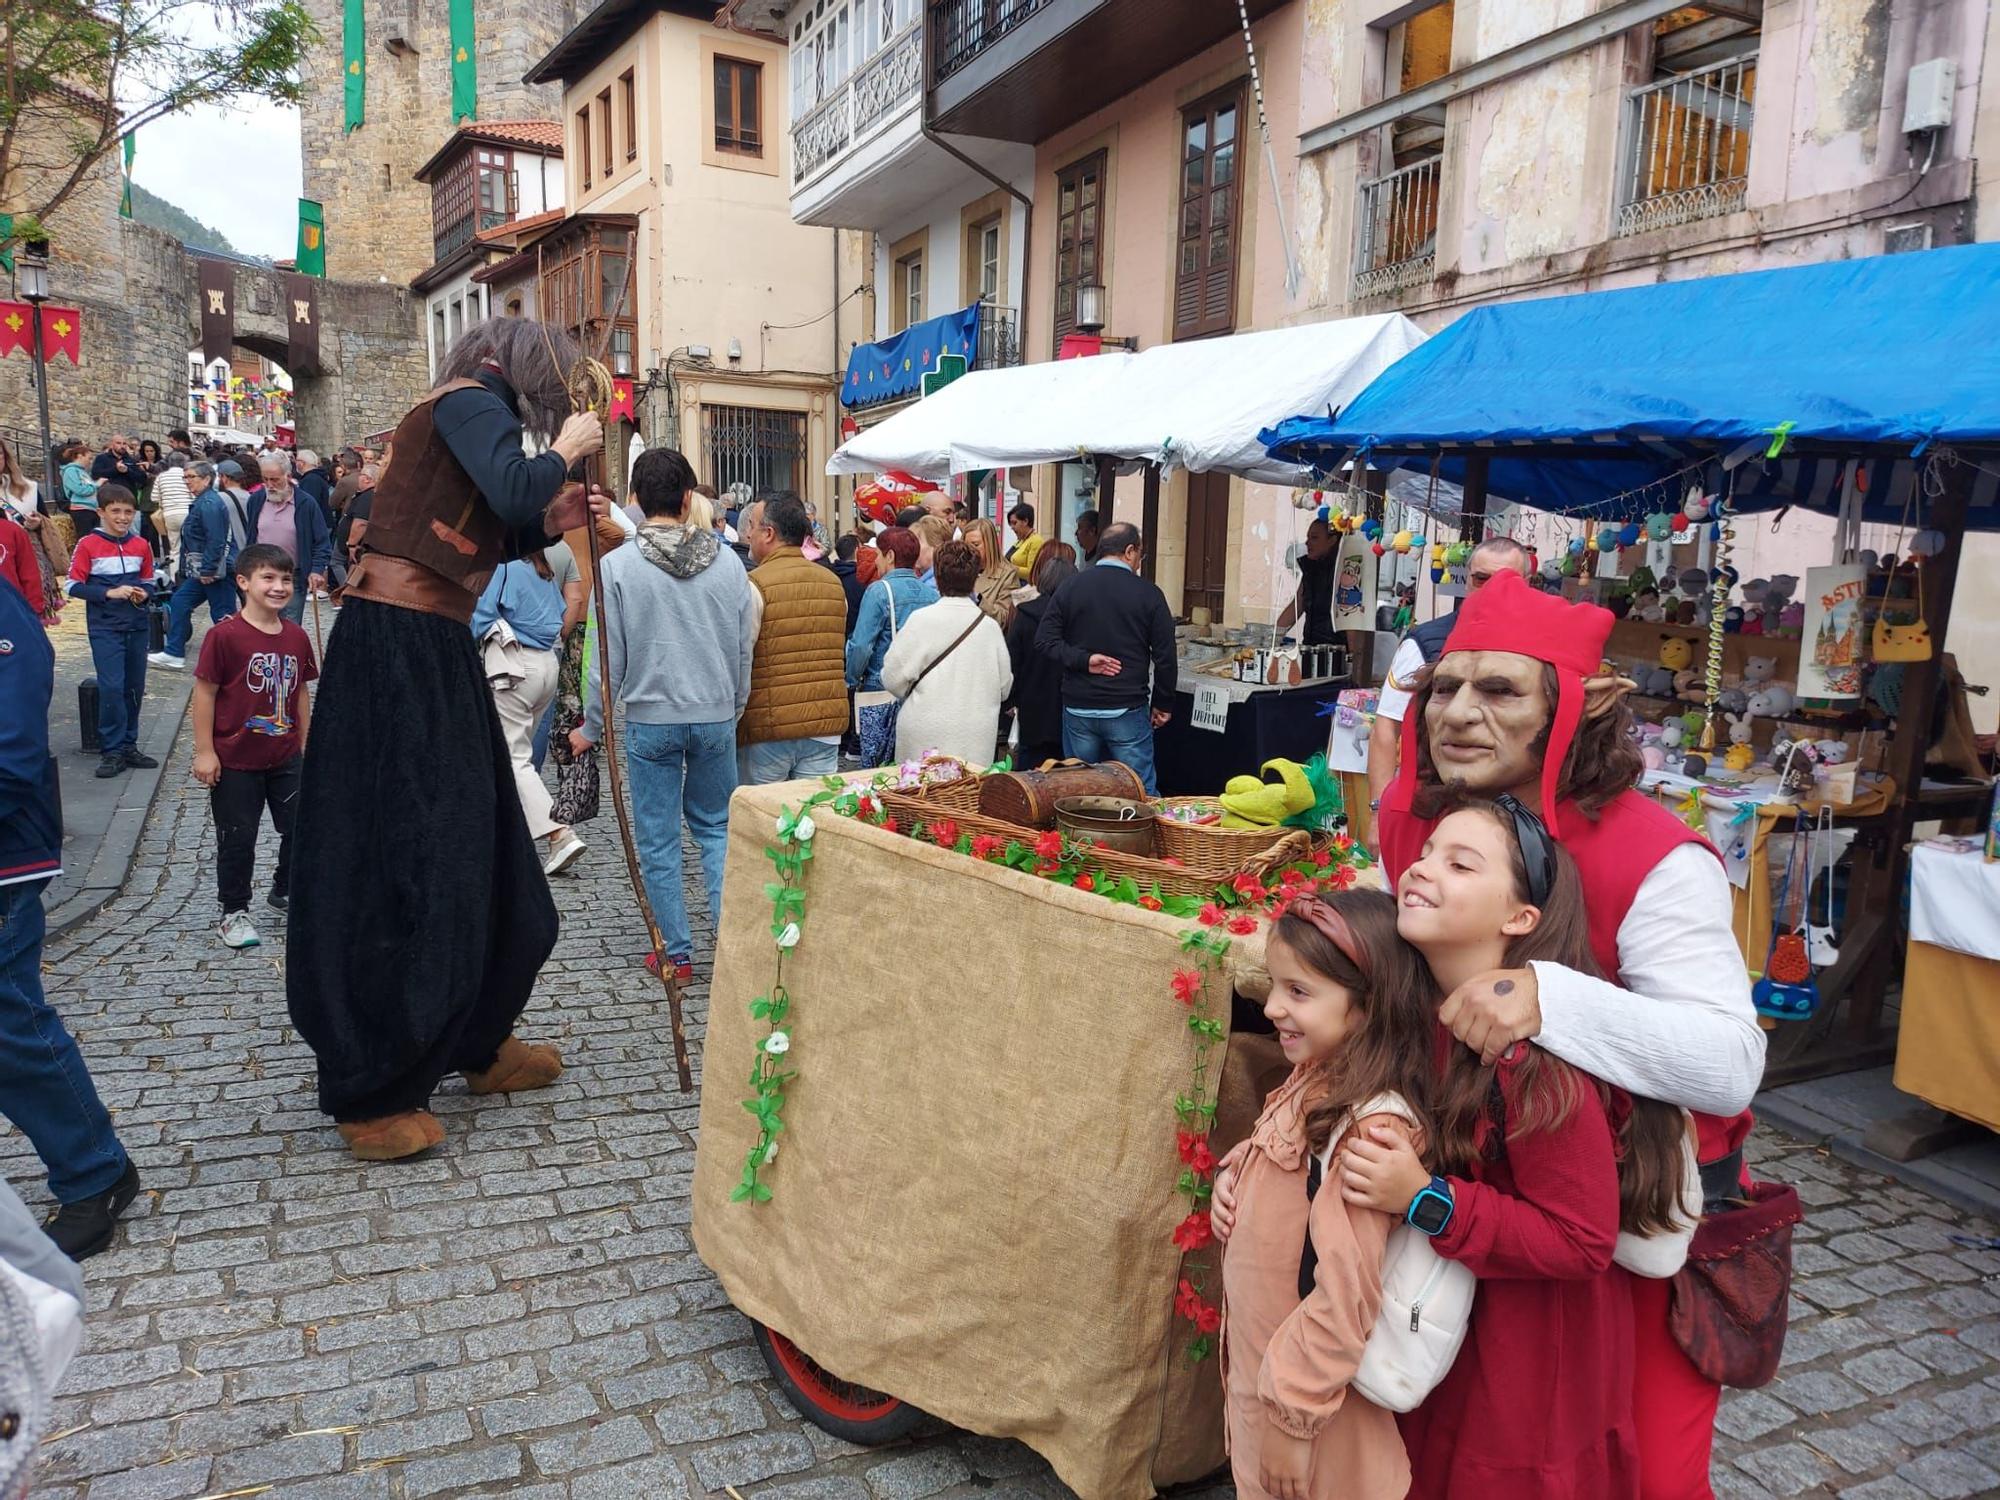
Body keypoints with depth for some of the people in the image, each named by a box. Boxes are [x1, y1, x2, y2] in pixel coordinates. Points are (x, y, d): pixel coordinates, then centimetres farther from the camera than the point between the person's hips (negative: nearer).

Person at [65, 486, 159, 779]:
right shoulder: (87, 545, -7)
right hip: (105, 628, -4)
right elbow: (74, 586, -6)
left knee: (135, 688, 10)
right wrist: (109, 593, -18)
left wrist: (144, 594, -6)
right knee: (111, 688, -9)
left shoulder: (141, 546, 5)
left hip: (137, 626, 4)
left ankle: (129, 746, 21)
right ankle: (113, 751, -1)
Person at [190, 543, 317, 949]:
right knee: (237, 838, 7)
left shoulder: (296, 637, 2)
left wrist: (305, 744, 13)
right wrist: (204, 751, -13)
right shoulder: (225, 635, -15)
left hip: (286, 757, 5)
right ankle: (234, 911, 23)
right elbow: (205, 692, -13)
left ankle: (286, 892, 34)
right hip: (235, 760, -5)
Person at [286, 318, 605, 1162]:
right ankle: (371, 1097, 7)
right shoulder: (469, 400, -7)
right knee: (398, 866, -5)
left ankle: (476, 1044, 31)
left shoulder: (471, 413, 21)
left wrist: (550, 525, 12)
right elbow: (513, 490, -25)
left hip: (433, 649, 10)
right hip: (399, 647, -10)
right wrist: (564, 450, -6)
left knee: (475, 853, 16)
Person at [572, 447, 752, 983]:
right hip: (716, 717, 3)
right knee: (716, 825, 18)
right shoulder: (728, 564, 0)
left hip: (650, 720, -2)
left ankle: (676, 953, 16)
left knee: (658, 839, 8)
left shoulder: (617, 566, -8)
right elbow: (745, 648, 6)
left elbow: (609, 657, -6)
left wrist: (591, 727, 5)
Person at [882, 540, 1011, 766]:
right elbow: (1004, 686, 7)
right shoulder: (990, 626, 0)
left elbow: (893, 676, -5)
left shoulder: (921, 620, -8)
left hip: (927, 740, -2)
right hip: (977, 740, 3)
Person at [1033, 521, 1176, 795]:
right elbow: (1165, 656, -3)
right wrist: (1163, 705, 8)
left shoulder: (1070, 587, 3)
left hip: (1078, 708, 3)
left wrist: (1082, 660, -9)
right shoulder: (1148, 593, -5)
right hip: (1128, 710, -3)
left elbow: (1044, 641, -4)